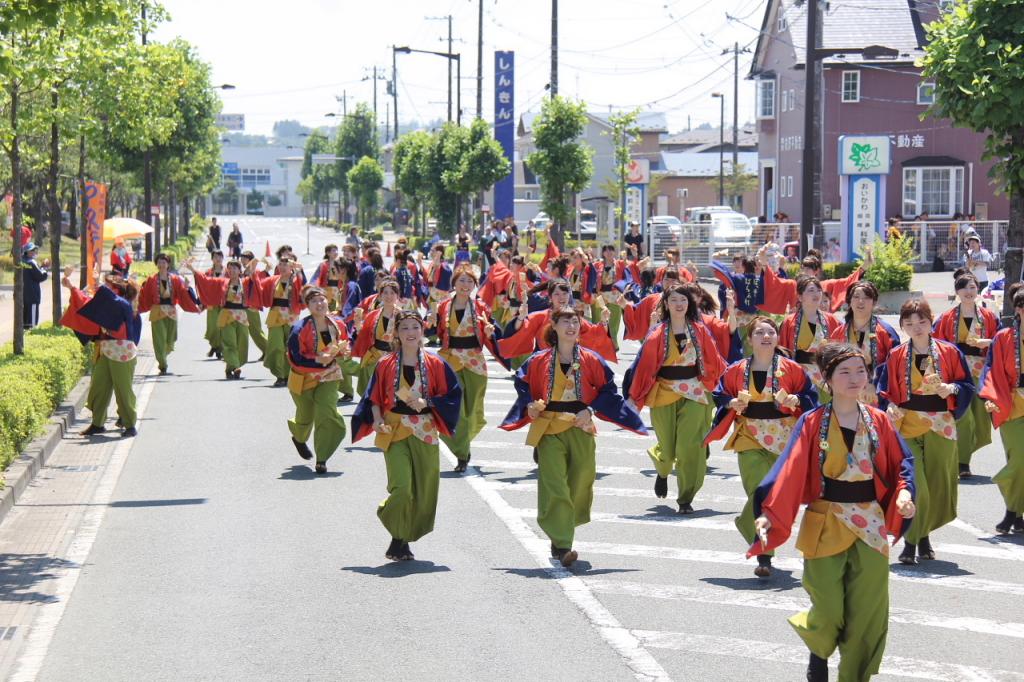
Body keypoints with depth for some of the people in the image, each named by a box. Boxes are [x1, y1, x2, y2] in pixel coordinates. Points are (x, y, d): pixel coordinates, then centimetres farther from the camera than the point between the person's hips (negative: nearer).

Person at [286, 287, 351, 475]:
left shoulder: (337, 326, -6)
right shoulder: (300, 329, -22)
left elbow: (344, 345, 14)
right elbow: (296, 359, -23)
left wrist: (342, 350, -9)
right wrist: (319, 359, -31)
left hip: (328, 377, 3)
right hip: (304, 379, -2)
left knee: (327, 415, -16)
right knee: (305, 417, 16)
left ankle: (321, 460, -5)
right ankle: (299, 438, 55)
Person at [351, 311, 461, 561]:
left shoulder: (434, 364, 3)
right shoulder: (386, 365, 2)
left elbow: (453, 393, 4)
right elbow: (374, 398, 6)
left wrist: (427, 403, -10)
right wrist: (377, 421, -12)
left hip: (424, 433, 2)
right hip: (395, 431, -2)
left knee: (424, 491, 6)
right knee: (402, 487, -17)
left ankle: (403, 540, 24)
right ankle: (398, 539, 2)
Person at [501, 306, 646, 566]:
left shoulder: (591, 360, 1)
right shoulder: (539, 361, 1)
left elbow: (607, 389, 6)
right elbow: (523, 385, 13)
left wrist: (590, 410, -8)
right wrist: (530, 405, -5)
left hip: (581, 430, 2)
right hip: (549, 430, -2)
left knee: (579, 485, 8)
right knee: (554, 487, -13)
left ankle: (561, 539, 30)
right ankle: (562, 545, -17)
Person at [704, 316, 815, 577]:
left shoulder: (791, 369, 0)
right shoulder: (736, 371, 2)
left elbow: (810, 395, 6)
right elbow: (720, 397, 12)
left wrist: (795, 400, -13)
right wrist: (733, 404, -8)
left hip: (784, 439, 1)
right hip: (750, 440, -1)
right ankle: (764, 557, -8)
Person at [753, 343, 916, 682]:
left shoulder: (878, 421, 2)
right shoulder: (813, 423, -7)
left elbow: (902, 462, 10)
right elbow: (790, 471, -14)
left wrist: (904, 491, -11)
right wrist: (768, 512, -25)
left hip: (870, 526, 3)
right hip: (826, 524, -3)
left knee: (867, 614, 1)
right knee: (829, 612, -3)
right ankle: (818, 651, 31)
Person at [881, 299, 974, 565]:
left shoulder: (949, 352, 1)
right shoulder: (896, 356, 3)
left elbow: (966, 385, 4)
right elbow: (886, 391, 9)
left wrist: (948, 389, -15)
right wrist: (891, 409, -9)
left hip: (940, 428, 1)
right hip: (907, 427, -1)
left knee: (937, 484, 7)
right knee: (913, 484, -12)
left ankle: (924, 535, 26)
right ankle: (910, 541, -3)